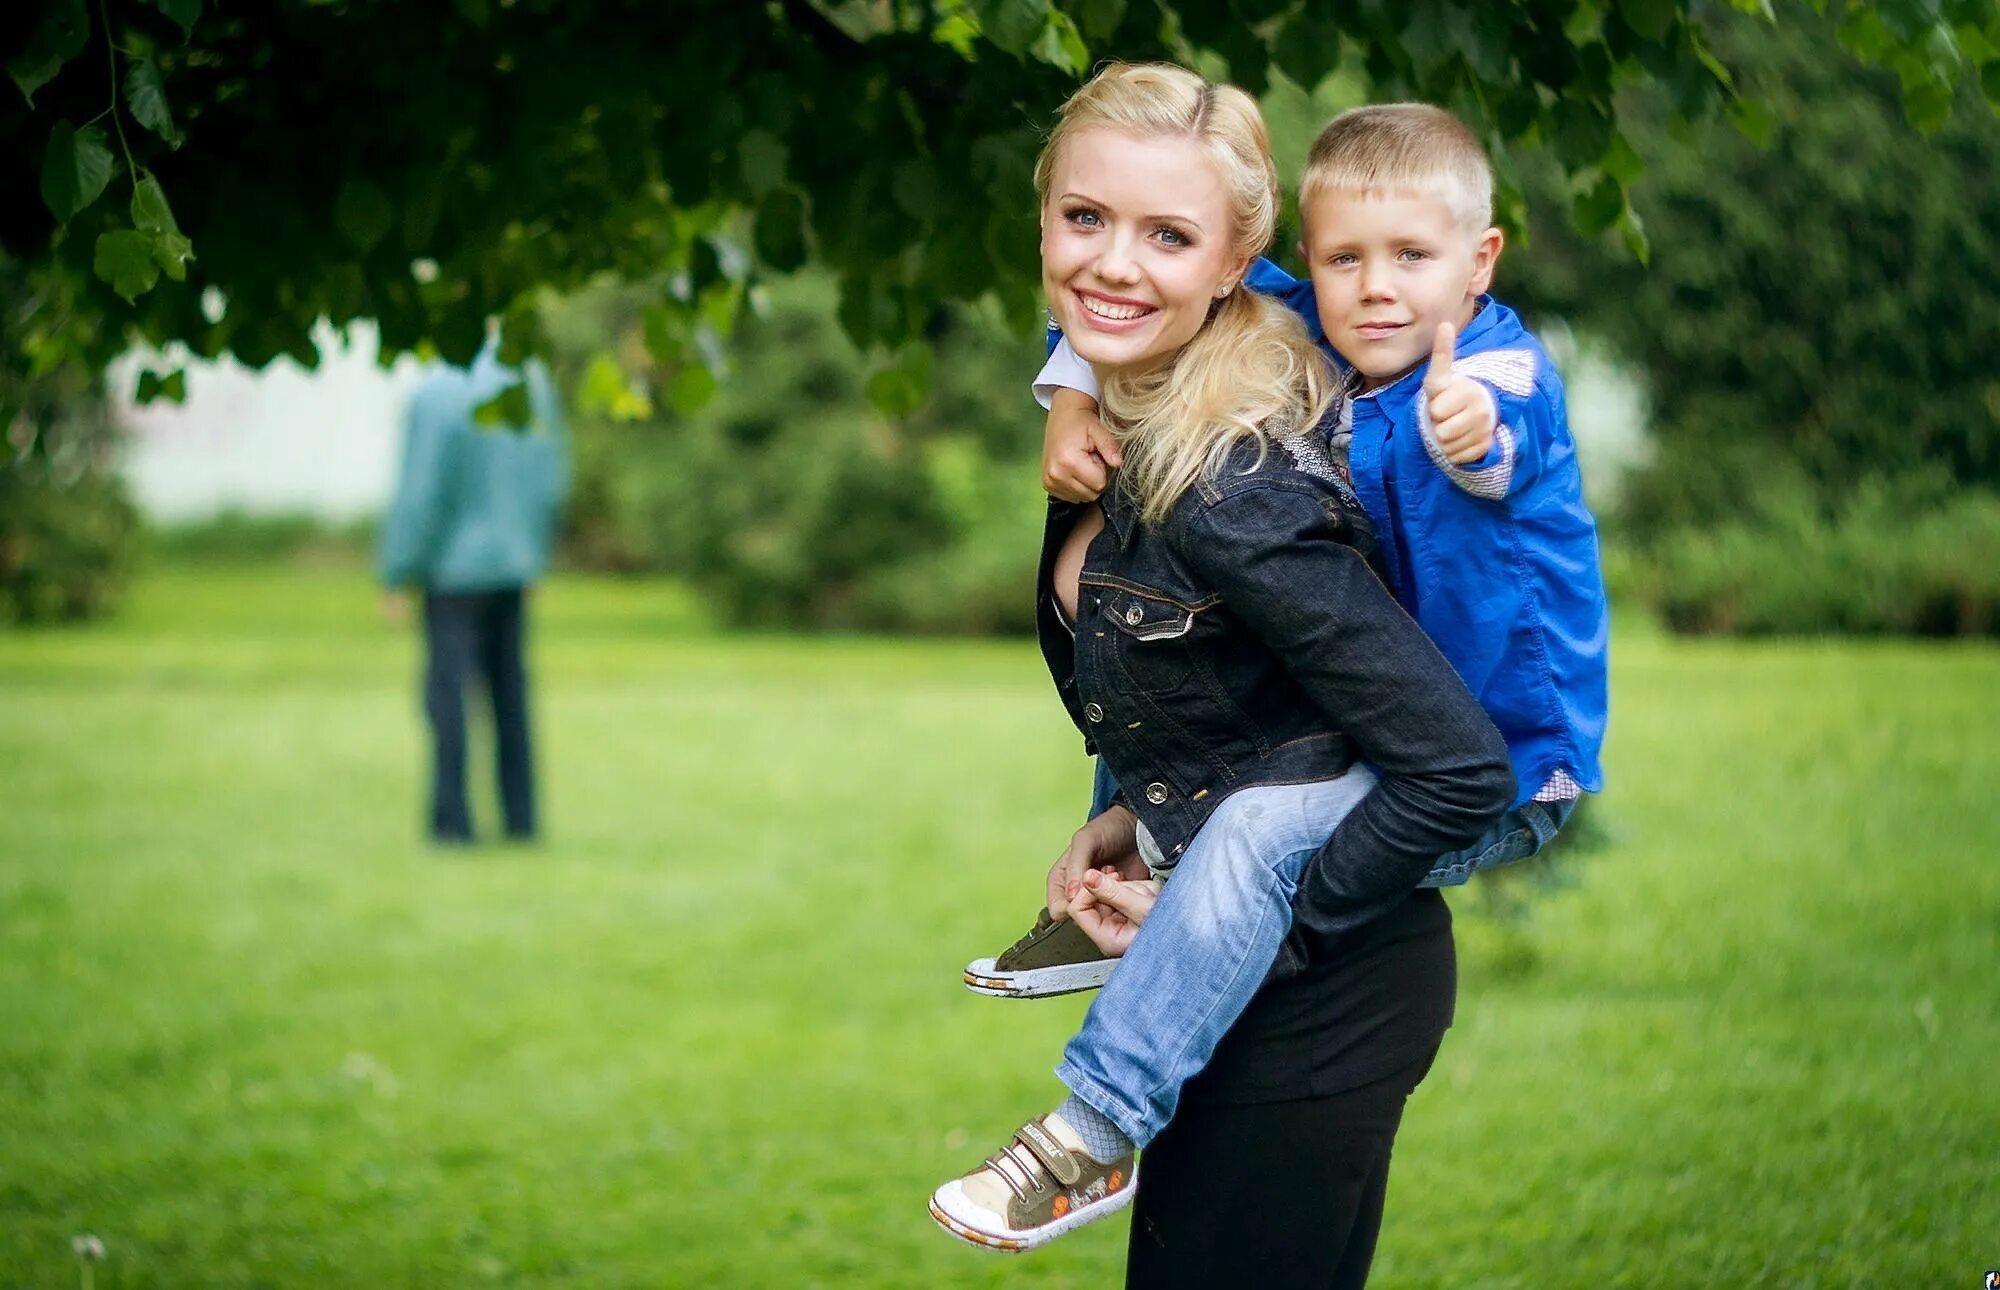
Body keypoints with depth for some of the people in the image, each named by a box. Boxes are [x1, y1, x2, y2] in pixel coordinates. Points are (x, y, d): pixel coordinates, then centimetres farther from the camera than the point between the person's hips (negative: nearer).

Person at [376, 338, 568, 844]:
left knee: (449, 691, -1)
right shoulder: (530, 378, 2)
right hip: (516, 562, 6)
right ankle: (521, 816, 13)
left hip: (455, 566, -6)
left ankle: (452, 818, -3)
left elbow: (421, 495, -16)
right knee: (509, 691, 11)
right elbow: (552, 474, 7)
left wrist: (397, 576, -7)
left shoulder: (436, 396, -17)